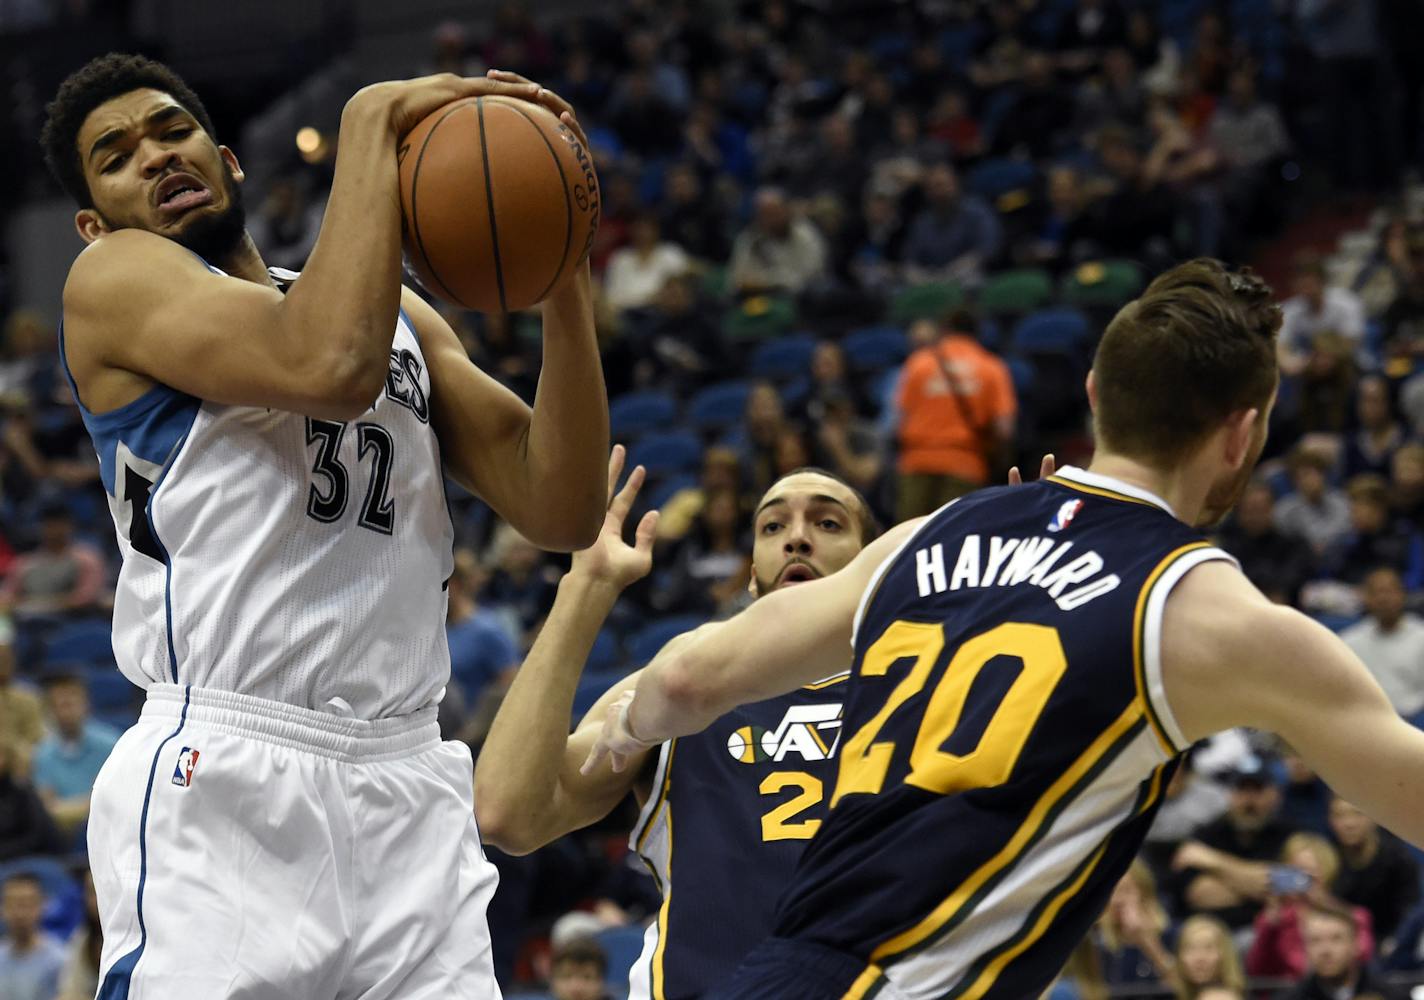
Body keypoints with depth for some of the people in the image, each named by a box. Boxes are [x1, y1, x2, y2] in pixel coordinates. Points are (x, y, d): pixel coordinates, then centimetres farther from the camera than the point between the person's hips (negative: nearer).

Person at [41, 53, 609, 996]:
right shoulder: (116, 280, 2)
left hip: (410, 785, 6)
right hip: (223, 781, -5)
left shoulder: (399, 313, 22)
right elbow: (332, 368, -16)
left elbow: (561, 511, 10)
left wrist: (563, 273, 0)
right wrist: (374, 121, -8)